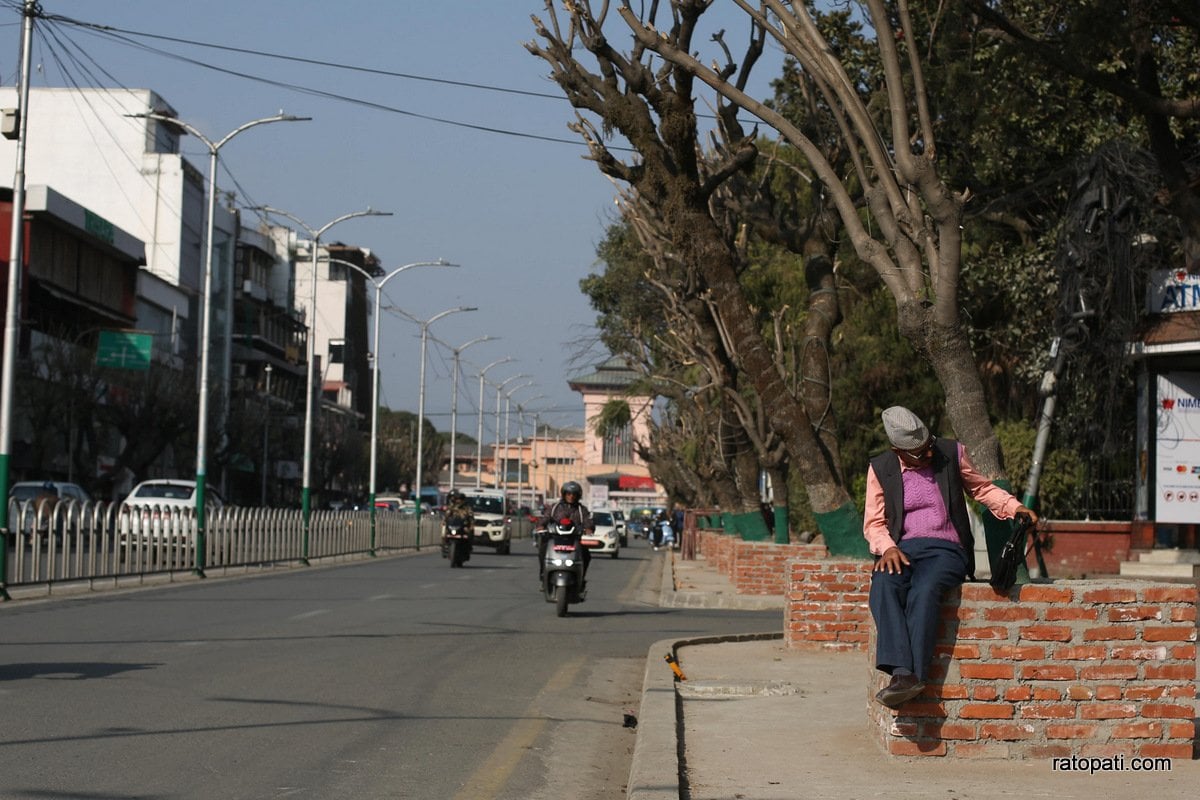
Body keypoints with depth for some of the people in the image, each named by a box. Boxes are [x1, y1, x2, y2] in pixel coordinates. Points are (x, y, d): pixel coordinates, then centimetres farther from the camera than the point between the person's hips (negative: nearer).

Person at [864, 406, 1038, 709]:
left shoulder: (951, 453, 8)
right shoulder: (881, 468, 7)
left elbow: (981, 488, 21)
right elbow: (874, 522, 10)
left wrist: (1015, 507, 4)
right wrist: (887, 548, -11)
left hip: (946, 549, -1)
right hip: (902, 549, 1)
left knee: (924, 589, -36)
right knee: (884, 585, -35)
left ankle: (915, 675, -44)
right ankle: (901, 672, -45)